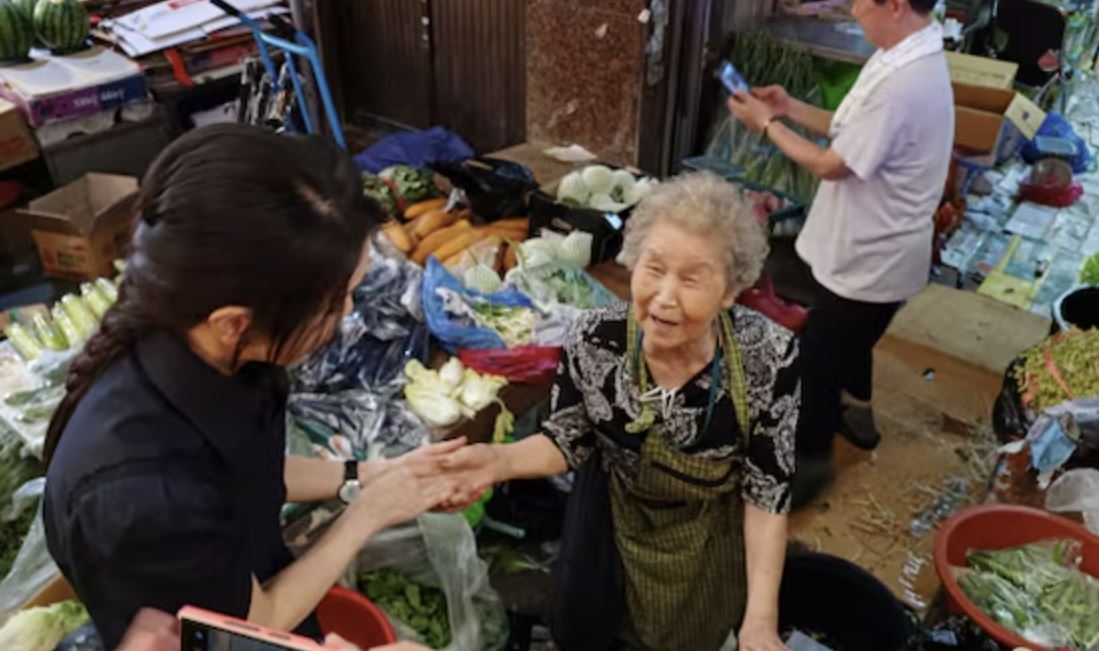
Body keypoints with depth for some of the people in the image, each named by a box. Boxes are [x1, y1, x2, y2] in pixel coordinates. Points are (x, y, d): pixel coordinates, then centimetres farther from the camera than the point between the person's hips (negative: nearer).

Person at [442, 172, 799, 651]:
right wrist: (500, 461, -31)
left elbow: (767, 489, -18)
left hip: (712, 535, -1)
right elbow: (570, 441, -11)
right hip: (614, 519, 1)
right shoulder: (594, 340, -27)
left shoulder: (769, 357, -30)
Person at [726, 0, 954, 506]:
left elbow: (832, 165, -23)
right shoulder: (904, 58, 2)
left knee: (816, 360, 5)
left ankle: (808, 460, 24)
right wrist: (793, 109, 2)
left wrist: (767, 124, -11)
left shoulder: (903, 83, -31)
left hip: (871, 258, -10)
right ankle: (855, 415, 52)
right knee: (848, 343, 29)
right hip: (870, 248, 10)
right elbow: (854, 134, 11)